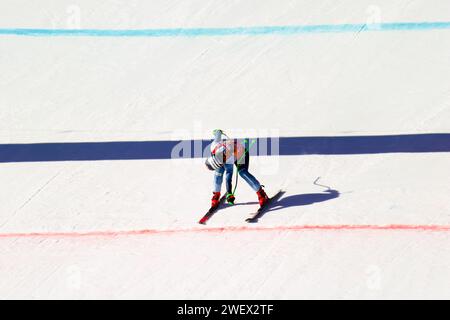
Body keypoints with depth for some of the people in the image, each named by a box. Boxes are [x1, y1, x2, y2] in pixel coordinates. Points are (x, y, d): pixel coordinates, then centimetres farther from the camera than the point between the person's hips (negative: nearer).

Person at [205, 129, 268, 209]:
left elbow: (229, 175, -38)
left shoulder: (230, 159, -48)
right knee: (218, 171, -14)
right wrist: (217, 132, 13)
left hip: (242, 153, -6)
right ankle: (216, 195, 5)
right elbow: (218, 133, -13)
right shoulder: (214, 146, -35)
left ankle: (261, 193, -17)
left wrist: (229, 194, -32)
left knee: (242, 172, -28)